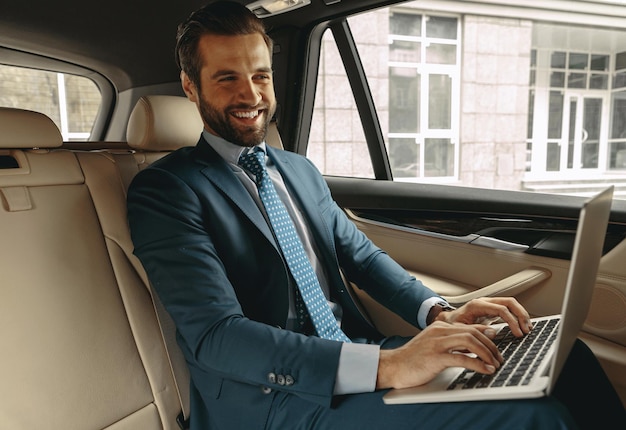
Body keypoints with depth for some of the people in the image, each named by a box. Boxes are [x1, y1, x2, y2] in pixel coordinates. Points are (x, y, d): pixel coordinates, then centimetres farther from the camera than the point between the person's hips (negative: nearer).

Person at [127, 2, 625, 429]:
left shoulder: (301, 170, 15)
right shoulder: (164, 190, -7)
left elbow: (362, 255, 15)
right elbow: (215, 335, -19)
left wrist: (437, 312, -5)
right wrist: (386, 366, -28)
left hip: (353, 356, 6)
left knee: (562, 357, -7)